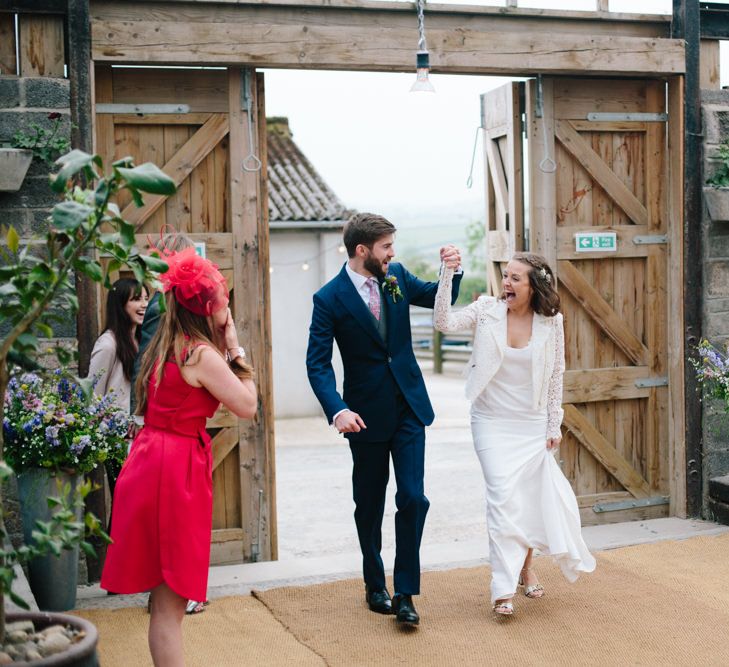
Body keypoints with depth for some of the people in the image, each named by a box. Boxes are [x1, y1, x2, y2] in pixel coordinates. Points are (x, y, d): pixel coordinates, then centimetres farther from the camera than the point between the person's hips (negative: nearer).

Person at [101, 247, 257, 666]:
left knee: (167, 597, 18)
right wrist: (236, 350, -5)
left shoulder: (167, 346, 12)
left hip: (154, 457, 9)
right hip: (177, 468, -9)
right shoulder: (201, 353, -16)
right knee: (170, 602, -3)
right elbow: (247, 405, -14)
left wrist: (225, 350, 11)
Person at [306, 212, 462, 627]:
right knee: (370, 504, 11)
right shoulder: (330, 298, -12)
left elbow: (438, 299, 16)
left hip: (409, 407, 3)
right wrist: (337, 409, -27)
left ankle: (405, 592, 5)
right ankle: (375, 586, 29)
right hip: (367, 415, -3)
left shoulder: (397, 276, 1)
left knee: (413, 498, -5)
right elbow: (318, 362, -13)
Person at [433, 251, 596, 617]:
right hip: (492, 421, -2)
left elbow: (555, 377, 2)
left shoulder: (551, 322, -6)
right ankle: (503, 589, -10)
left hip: (532, 423, 2)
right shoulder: (487, 310, -9)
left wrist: (554, 426, 3)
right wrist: (447, 276, -32)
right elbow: (444, 323, -22)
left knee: (533, 497, 10)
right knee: (503, 495, -13)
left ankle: (526, 567, 35)